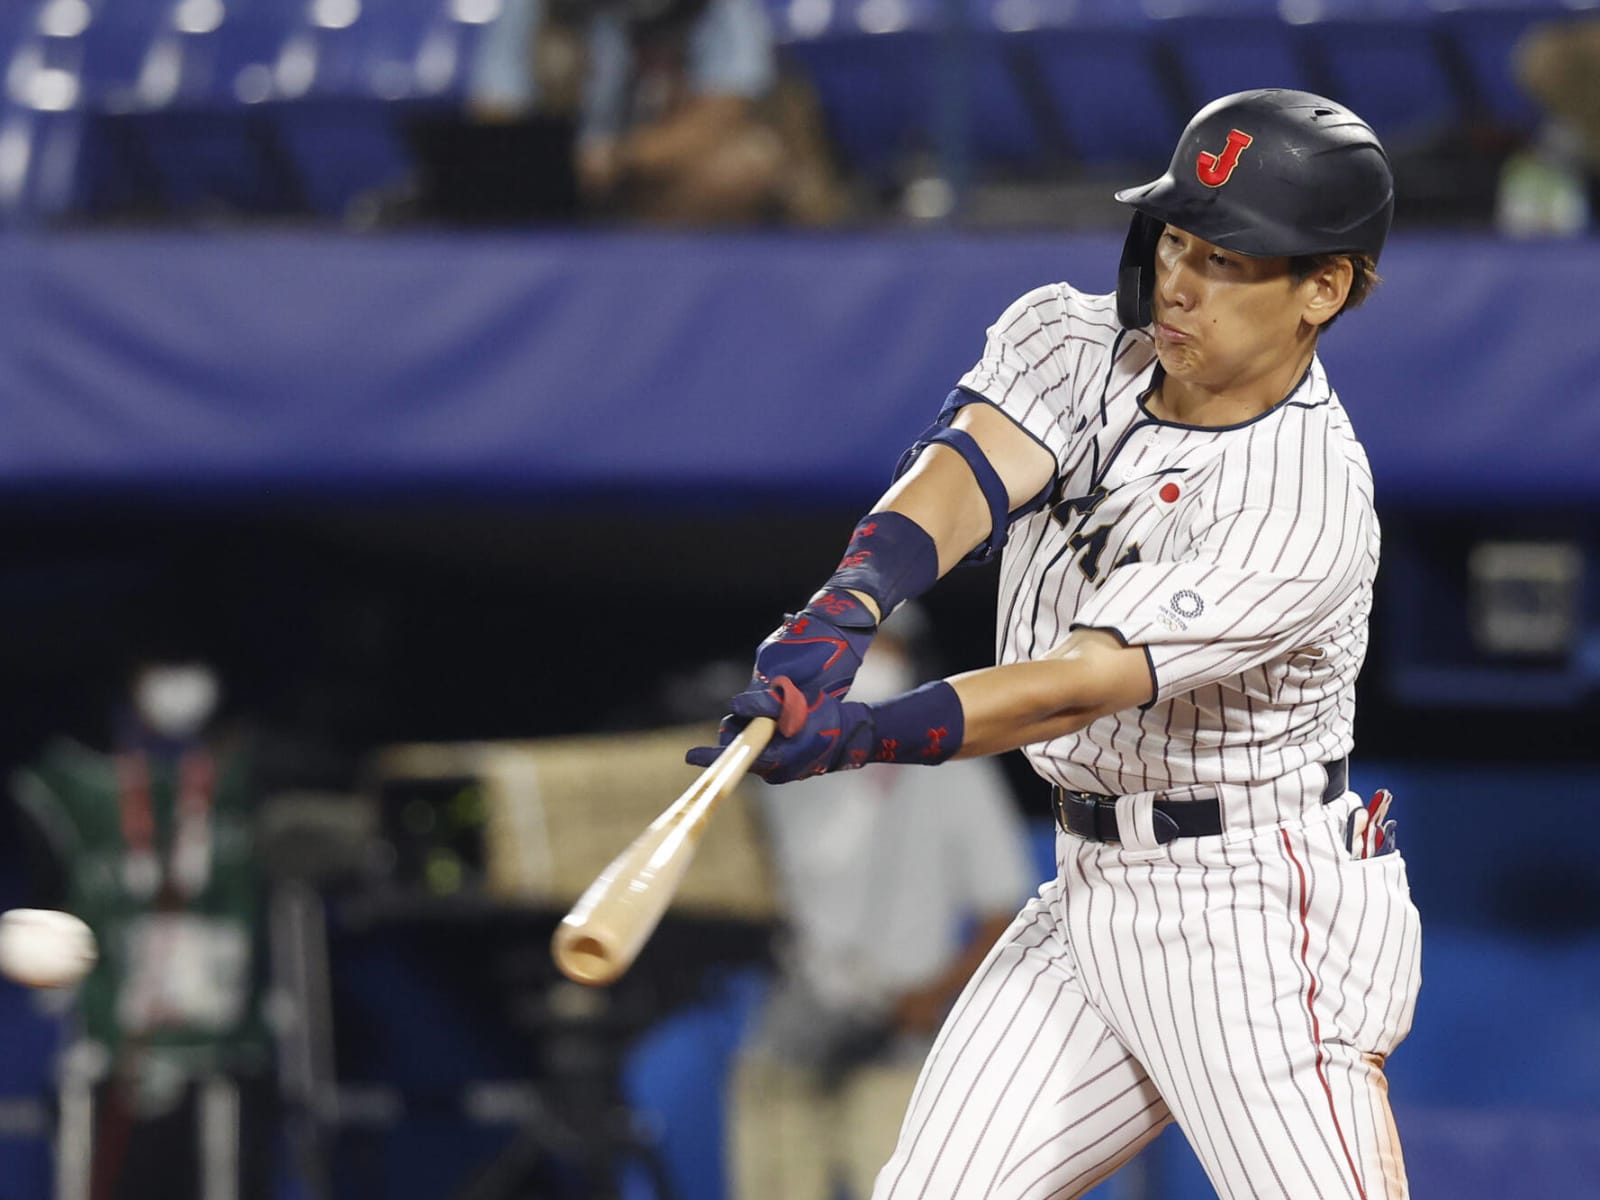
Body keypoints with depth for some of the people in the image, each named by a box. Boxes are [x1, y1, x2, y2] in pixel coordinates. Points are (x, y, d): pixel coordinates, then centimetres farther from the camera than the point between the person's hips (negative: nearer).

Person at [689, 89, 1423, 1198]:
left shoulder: (1308, 502, -22)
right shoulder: (1073, 342, 0)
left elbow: (1082, 684, -30)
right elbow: (969, 466, -20)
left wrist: (862, 735, -43)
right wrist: (845, 615, -40)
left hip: (1255, 918, -7)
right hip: (1090, 896, 7)